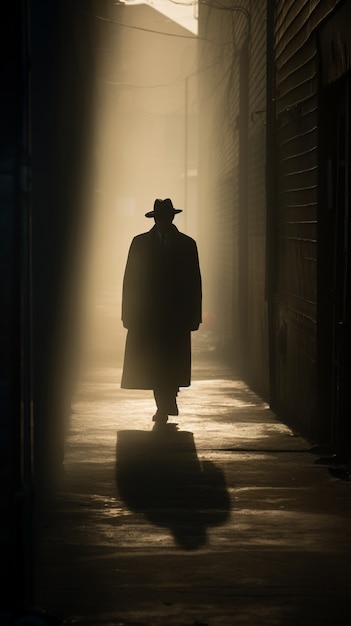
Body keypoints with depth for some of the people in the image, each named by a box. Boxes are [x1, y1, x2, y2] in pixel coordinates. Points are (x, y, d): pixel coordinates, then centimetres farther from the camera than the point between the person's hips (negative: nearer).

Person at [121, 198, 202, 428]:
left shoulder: (187, 244, 7)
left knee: (172, 364, -3)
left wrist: (193, 316, 0)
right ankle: (167, 404, 12)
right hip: (146, 316, 0)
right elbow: (130, 280, 6)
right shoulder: (140, 243, 7)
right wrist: (130, 313, -1)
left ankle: (165, 407, 8)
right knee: (153, 365, -2)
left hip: (176, 316, 0)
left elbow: (194, 282, 6)